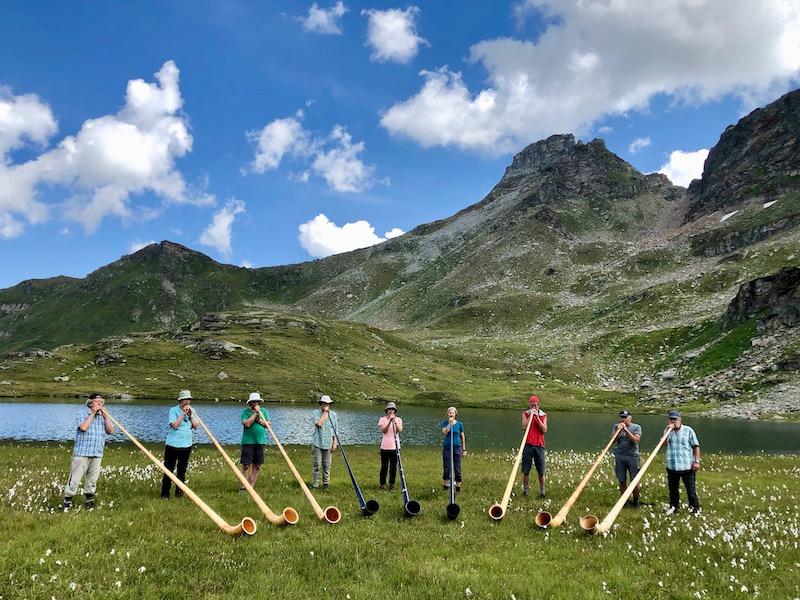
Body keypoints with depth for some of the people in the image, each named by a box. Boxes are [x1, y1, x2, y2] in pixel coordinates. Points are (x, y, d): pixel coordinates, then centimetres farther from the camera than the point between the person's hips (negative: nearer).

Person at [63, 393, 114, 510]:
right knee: (75, 478, -4)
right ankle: (67, 501, 8)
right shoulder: (82, 413, -1)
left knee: (92, 478, 9)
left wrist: (105, 416, -4)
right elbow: (83, 427, -19)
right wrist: (93, 414, -13)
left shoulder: (103, 415, 14)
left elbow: (110, 431, 5)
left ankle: (89, 500, 21)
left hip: (97, 453, 5)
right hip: (82, 452, -4)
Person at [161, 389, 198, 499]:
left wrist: (190, 415, -9)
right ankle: (165, 494, 7)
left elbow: (196, 426, 2)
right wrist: (183, 413, -18)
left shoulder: (191, 411, 8)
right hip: (173, 445, -5)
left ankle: (179, 492, 19)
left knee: (182, 470, 10)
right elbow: (175, 425, -19)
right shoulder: (173, 410, -7)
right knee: (169, 469, -1)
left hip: (186, 445, 5)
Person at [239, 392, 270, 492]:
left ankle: (251, 486, 11)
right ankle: (243, 487, 3)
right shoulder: (245, 412, -1)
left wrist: (259, 419, -11)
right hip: (248, 442, -4)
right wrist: (255, 413, -13)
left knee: (257, 466, 4)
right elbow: (247, 424, -17)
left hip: (260, 442, 4)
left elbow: (268, 424, 2)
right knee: (246, 466, -5)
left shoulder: (264, 411, 10)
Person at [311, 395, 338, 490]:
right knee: (316, 464, -1)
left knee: (327, 465, 7)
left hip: (328, 443, 3)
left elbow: (335, 429, 9)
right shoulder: (316, 413, -2)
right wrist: (325, 413, -13)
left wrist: (335, 443, 5)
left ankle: (326, 483, 17)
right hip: (317, 443, -2)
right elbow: (318, 424, -20)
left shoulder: (333, 414, 7)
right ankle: (315, 484, 8)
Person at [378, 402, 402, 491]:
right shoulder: (382, 419, 2)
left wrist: (395, 421, -23)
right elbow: (384, 430, -13)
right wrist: (390, 421, -24)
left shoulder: (398, 419, 6)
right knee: (384, 466, 3)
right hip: (385, 447, -1)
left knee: (393, 467, 4)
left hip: (395, 447, 1)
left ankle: (392, 484, 13)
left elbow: (400, 430, -10)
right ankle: (382, 484, 13)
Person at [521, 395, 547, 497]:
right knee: (525, 470, 2)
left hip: (539, 445, 0)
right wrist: (530, 416, -14)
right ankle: (525, 489, 11)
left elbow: (544, 430, -4)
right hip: (528, 445, 0)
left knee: (541, 471, 2)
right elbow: (524, 426, -8)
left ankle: (542, 491, 11)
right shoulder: (525, 414, 7)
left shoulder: (543, 415, 8)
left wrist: (537, 418, -12)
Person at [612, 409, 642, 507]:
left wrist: (626, 430, -17)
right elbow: (613, 440, -1)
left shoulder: (636, 427, 2)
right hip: (619, 456, 2)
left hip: (632, 456, -2)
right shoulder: (616, 427, 9)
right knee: (622, 481, 5)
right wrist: (618, 430, -14)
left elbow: (636, 440, -12)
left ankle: (635, 500, 19)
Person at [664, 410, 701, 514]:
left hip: (687, 466, -3)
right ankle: (673, 507, 26)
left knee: (691, 489, 3)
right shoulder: (668, 431, 8)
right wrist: (668, 431, -13)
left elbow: (696, 446, -1)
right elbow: (664, 444, -6)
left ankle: (695, 508, 15)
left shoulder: (688, 430, -1)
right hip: (672, 466, 3)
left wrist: (697, 461, -8)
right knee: (673, 489, 13)